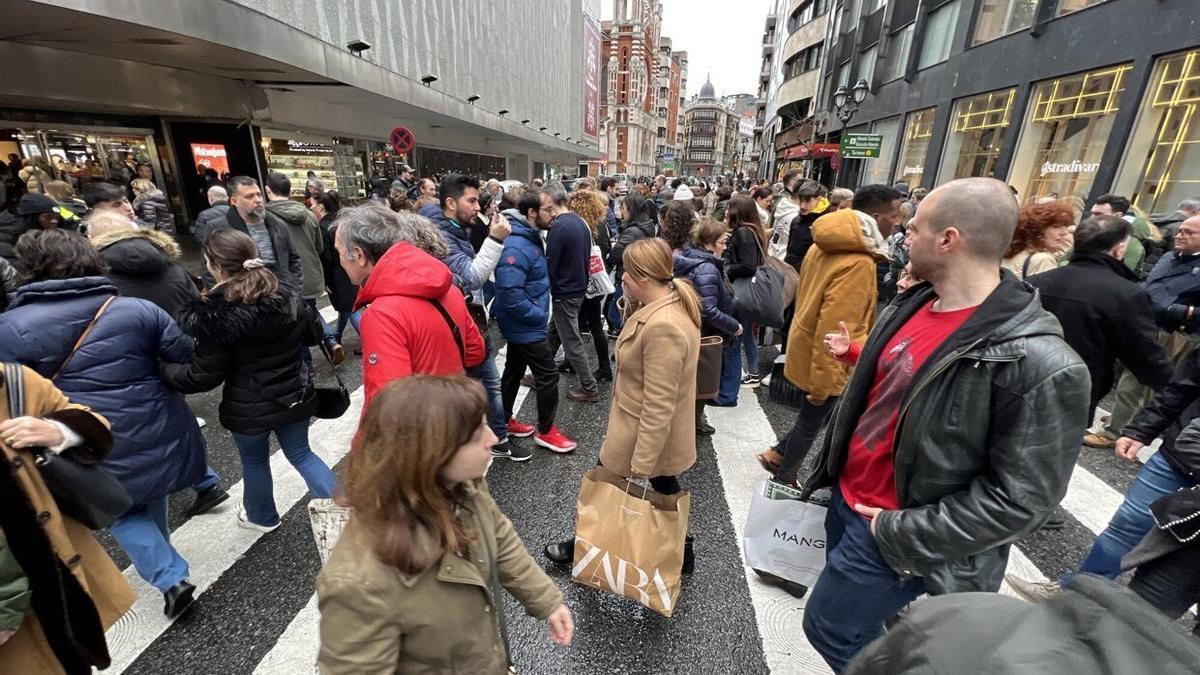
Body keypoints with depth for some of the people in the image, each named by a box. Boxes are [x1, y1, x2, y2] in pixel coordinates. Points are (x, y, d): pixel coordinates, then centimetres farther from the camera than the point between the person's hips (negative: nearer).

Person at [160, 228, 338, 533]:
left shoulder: (214, 316, -21)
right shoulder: (287, 299, -7)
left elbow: (203, 376, -15)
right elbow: (312, 335, 7)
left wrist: (162, 371, 1)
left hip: (249, 408, -4)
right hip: (293, 398, 4)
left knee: (254, 461, 21)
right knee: (300, 453, 19)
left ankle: (262, 516, 46)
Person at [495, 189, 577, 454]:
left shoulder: (530, 237, 6)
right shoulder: (516, 246, -26)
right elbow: (510, 294, -32)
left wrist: (538, 312, 9)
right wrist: (540, 315, -20)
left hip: (521, 324, 10)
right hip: (526, 326, -10)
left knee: (514, 372, 20)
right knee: (548, 375, 0)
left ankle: (504, 420, 37)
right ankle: (546, 431, 17)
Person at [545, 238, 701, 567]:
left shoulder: (662, 326, -33)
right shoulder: (671, 302, -1)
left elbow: (659, 406, -30)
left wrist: (641, 466, -24)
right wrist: (633, 305, -2)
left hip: (646, 437, -9)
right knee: (665, 489, 26)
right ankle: (681, 553, 48)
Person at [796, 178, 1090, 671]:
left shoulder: (1038, 363, -28)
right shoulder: (914, 303, -3)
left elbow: (1020, 498, -23)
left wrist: (902, 534, -20)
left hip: (889, 531, -7)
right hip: (848, 495, 8)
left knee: (830, 629, 10)